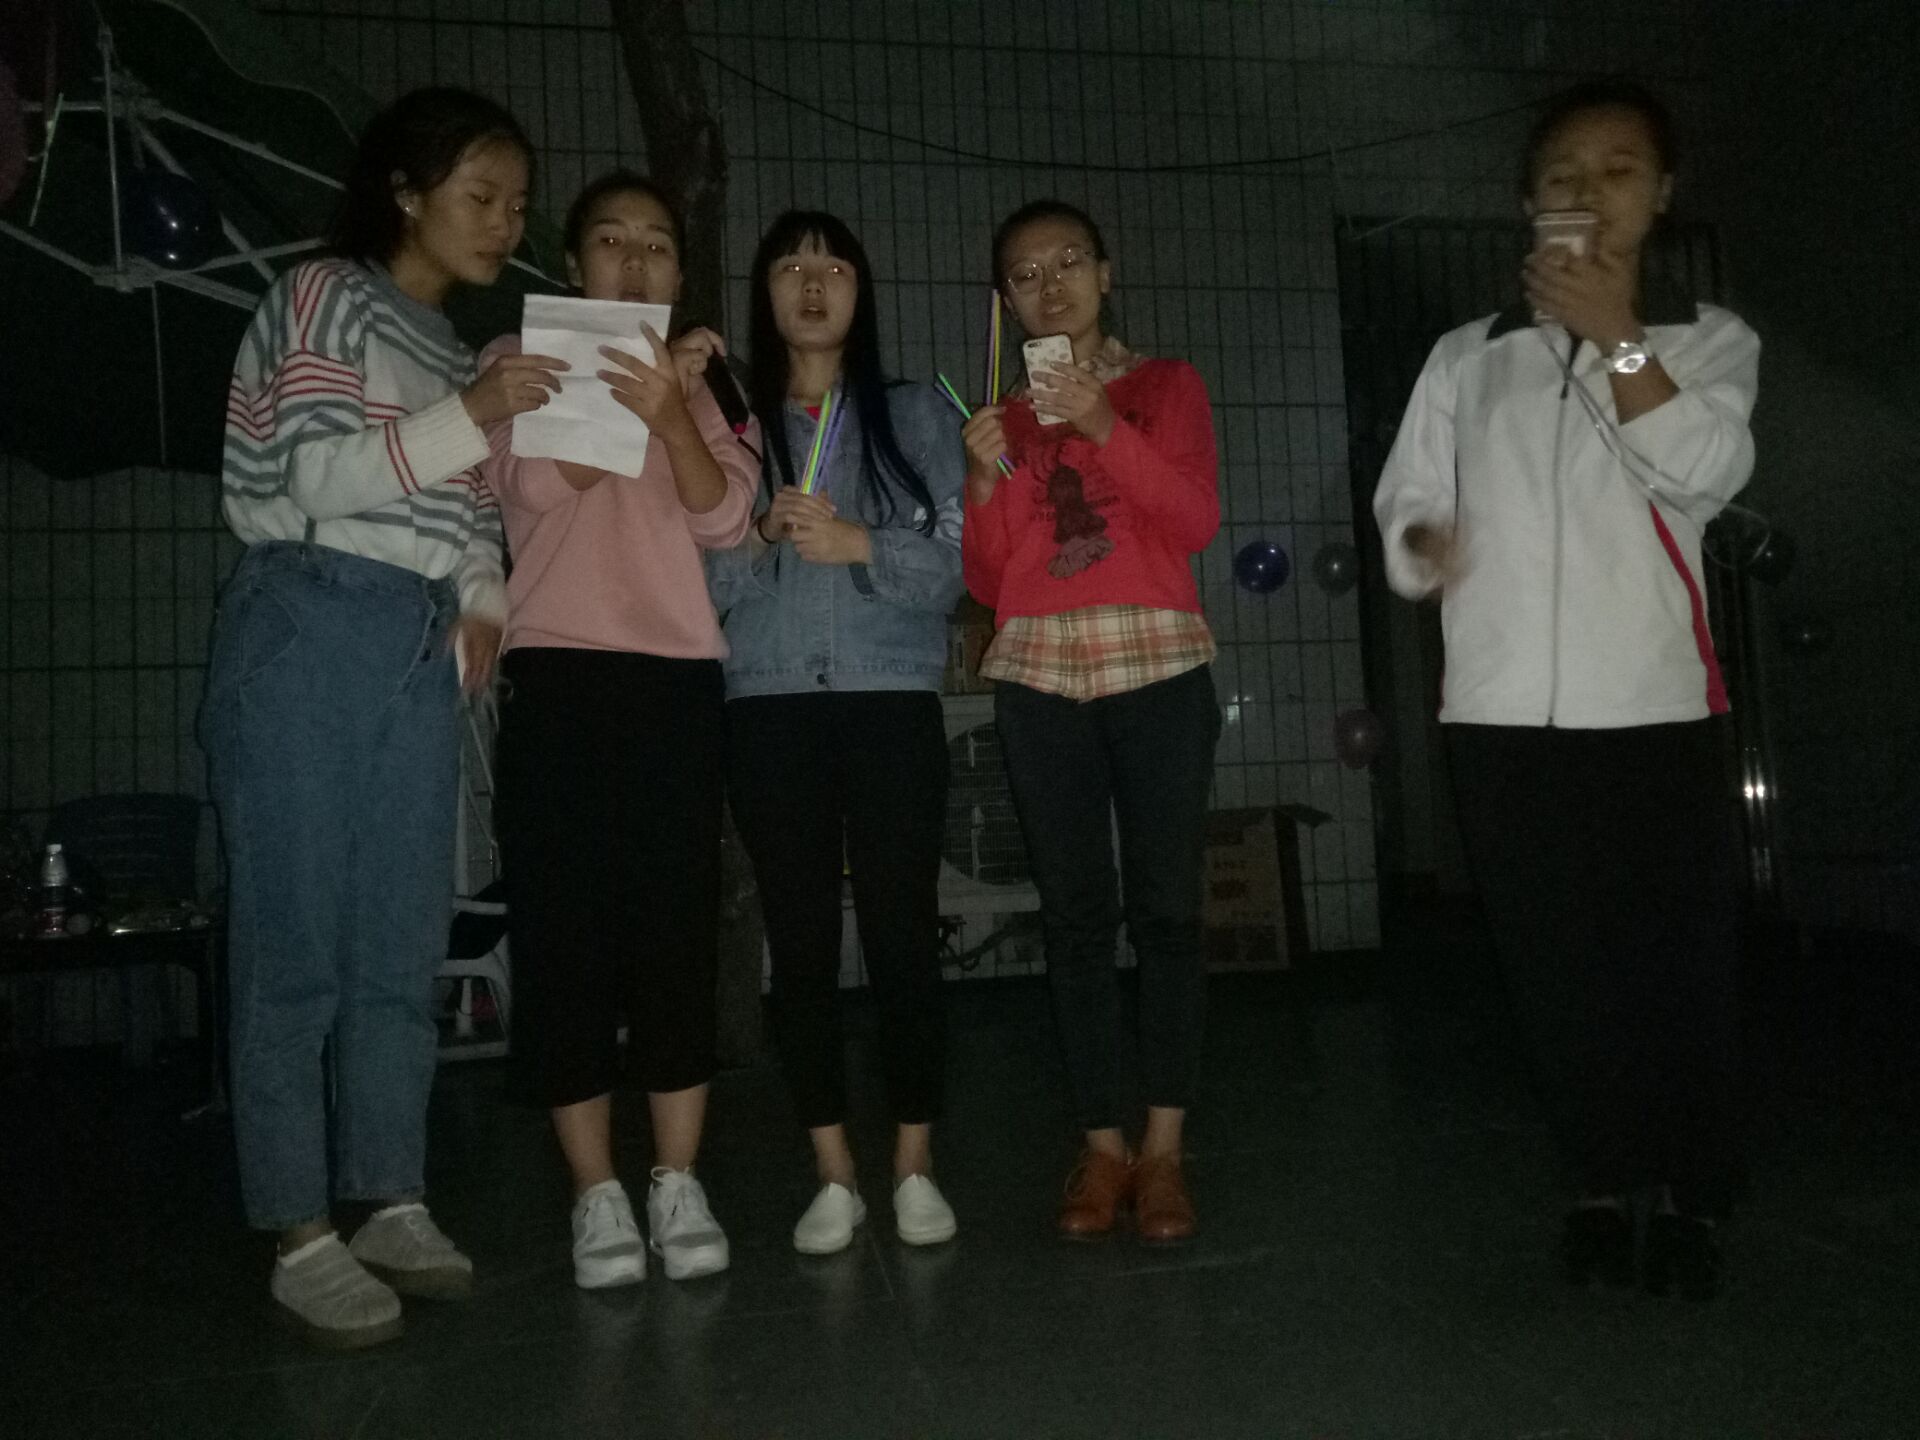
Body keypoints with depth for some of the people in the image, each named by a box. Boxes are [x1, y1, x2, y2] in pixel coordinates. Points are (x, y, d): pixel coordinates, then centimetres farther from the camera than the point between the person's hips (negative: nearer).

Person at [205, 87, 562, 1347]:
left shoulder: (458, 345, 22)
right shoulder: (324, 297, 2)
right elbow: (314, 474, -9)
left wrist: (485, 599, 2)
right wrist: (468, 417, -16)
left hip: (421, 649, 7)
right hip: (309, 636, -6)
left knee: (405, 936, 7)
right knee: (298, 934, -4)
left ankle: (393, 1202, 17)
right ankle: (303, 1237, 3)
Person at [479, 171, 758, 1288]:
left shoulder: (700, 380, 17)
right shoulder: (520, 359, 12)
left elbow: (725, 515, 0)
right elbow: (541, 483, -6)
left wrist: (672, 411, -15)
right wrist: (639, 396, -11)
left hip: (680, 677, 2)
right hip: (559, 675, -1)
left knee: (680, 928, 0)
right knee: (565, 928, -2)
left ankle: (679, 1182, 10)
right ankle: (598, 1193, 8)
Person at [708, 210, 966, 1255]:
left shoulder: (915, 415, 11)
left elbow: (954, 562, 1)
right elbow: (700, 581, 7)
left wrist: (857, 541, -14)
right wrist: (757, 535, -11)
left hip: (891, 705, -1)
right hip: (768, 709, 1)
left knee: (902, 936, -3)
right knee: (801, 946, 2)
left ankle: (915, 1168, 10)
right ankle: (834, 1176, 13)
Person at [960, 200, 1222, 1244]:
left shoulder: (1165, 385, 11)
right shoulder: (1002, 415, 18)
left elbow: (1196, 520, -5)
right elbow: (987, 582, 12)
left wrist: (1103, 427, -16)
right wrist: (983, 480, -5)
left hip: (1158, 668, -2)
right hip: (1038, 677, 2)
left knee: (1166, 907, -5)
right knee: (1075, 913, 0)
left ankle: (1163, 1147, 3)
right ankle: (1102, 1145, 7)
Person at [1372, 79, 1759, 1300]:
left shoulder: (1707, 339, 11)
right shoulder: (1467, 357, 15)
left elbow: (1707, 473, -8)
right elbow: (1406, 502, 13)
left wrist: (1617, 337, -13)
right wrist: (1422, 542, -9)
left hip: (1652, 704, -1)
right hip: (1503, 712, 2)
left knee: (1676, 961, 0)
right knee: (1555, 965, 6)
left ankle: (1695, 1197, 17)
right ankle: (1607, 1181, 21)